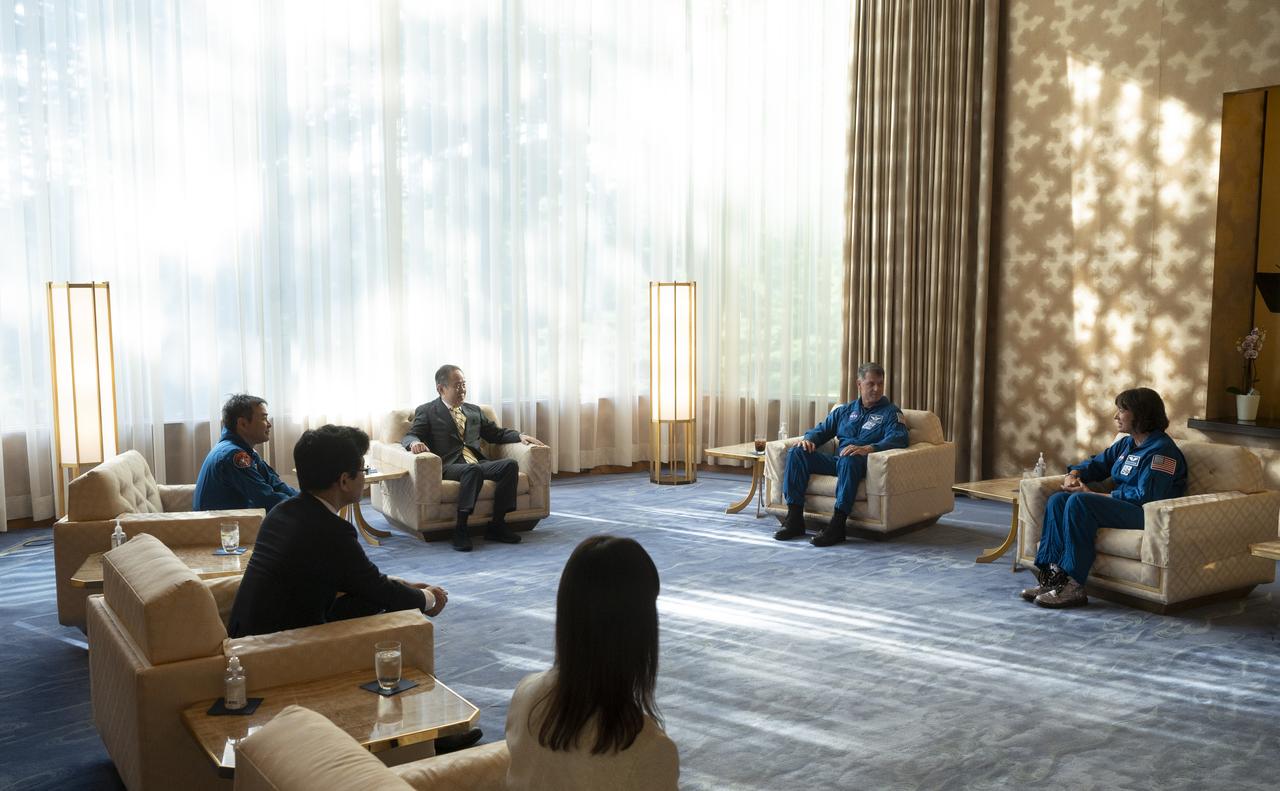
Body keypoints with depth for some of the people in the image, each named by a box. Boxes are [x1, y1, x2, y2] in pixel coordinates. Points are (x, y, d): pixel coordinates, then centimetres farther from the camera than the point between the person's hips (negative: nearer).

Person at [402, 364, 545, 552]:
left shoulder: (474, 410, 26)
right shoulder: (426, 411, 11)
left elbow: (497, 433, 28)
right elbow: (409, 437, 0)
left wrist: (520, 436, 9)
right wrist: (415, 443, -25)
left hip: (478, 464, 5)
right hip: (449, 465, -5)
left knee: (510, 464, -23)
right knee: (473, 470, -38)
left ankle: (497, 525, -19)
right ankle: (460, 529, -34)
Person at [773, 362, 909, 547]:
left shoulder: (891, 412, 9)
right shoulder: (845, 410, 26)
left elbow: (899, 438, -9)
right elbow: (822, 429, 25)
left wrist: (868, 448, -28)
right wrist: (809, 439, -2)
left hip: (862, 462, -5)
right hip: (836, 460, 5)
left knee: (849, 460, -40)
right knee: (796, 452, -16)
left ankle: (837, 526, -39)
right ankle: (794, 519, -20)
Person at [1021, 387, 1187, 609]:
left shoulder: (1161, 450, -13)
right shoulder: (1127, 444, 16)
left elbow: (1146, 496, -21)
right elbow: (1098, 463, 26)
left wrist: (1093, 494, -18)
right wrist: (1074, 474, 1)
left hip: (1146, 514, -9)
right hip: (1121, 505, 9)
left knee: (1079, 502, -29)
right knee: (1058, 500, -8)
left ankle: (1073, 585, -28)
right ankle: (1052, 576, -18)